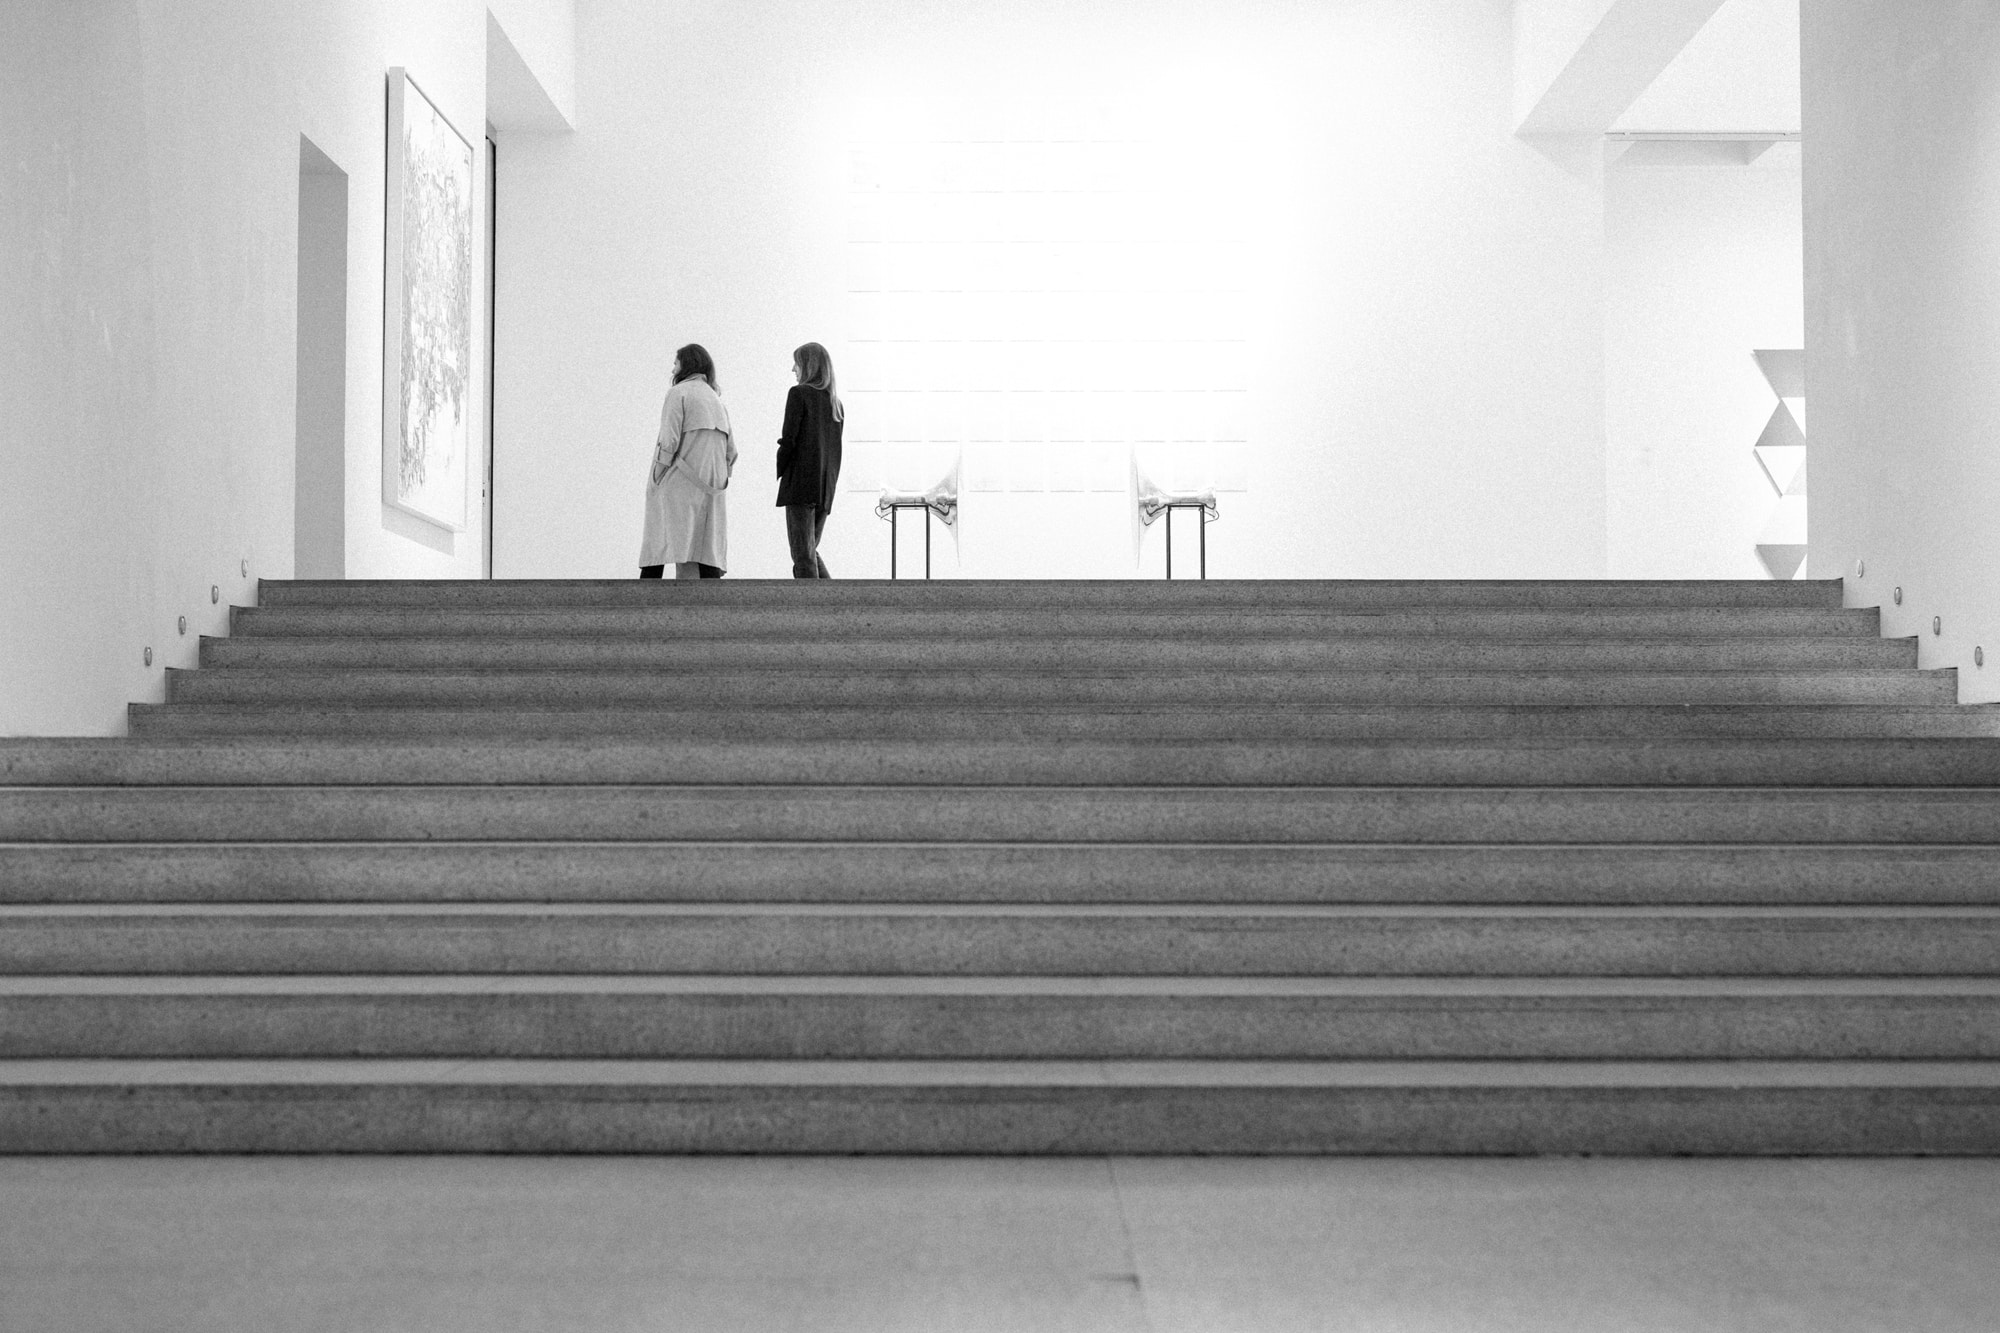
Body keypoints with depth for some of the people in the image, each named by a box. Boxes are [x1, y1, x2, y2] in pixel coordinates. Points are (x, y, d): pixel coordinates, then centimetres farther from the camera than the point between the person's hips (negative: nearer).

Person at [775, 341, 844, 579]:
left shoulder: (799, 393, -6)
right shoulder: (835, 402, 14)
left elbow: (789, 439, -12)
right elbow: (834, 448, 12)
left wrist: (779, 472, 1)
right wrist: (828, 482, 13)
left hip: (801, 481, -7)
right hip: (826, 487, 7)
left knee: (803, 553, -4)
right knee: (811, 549, 16)